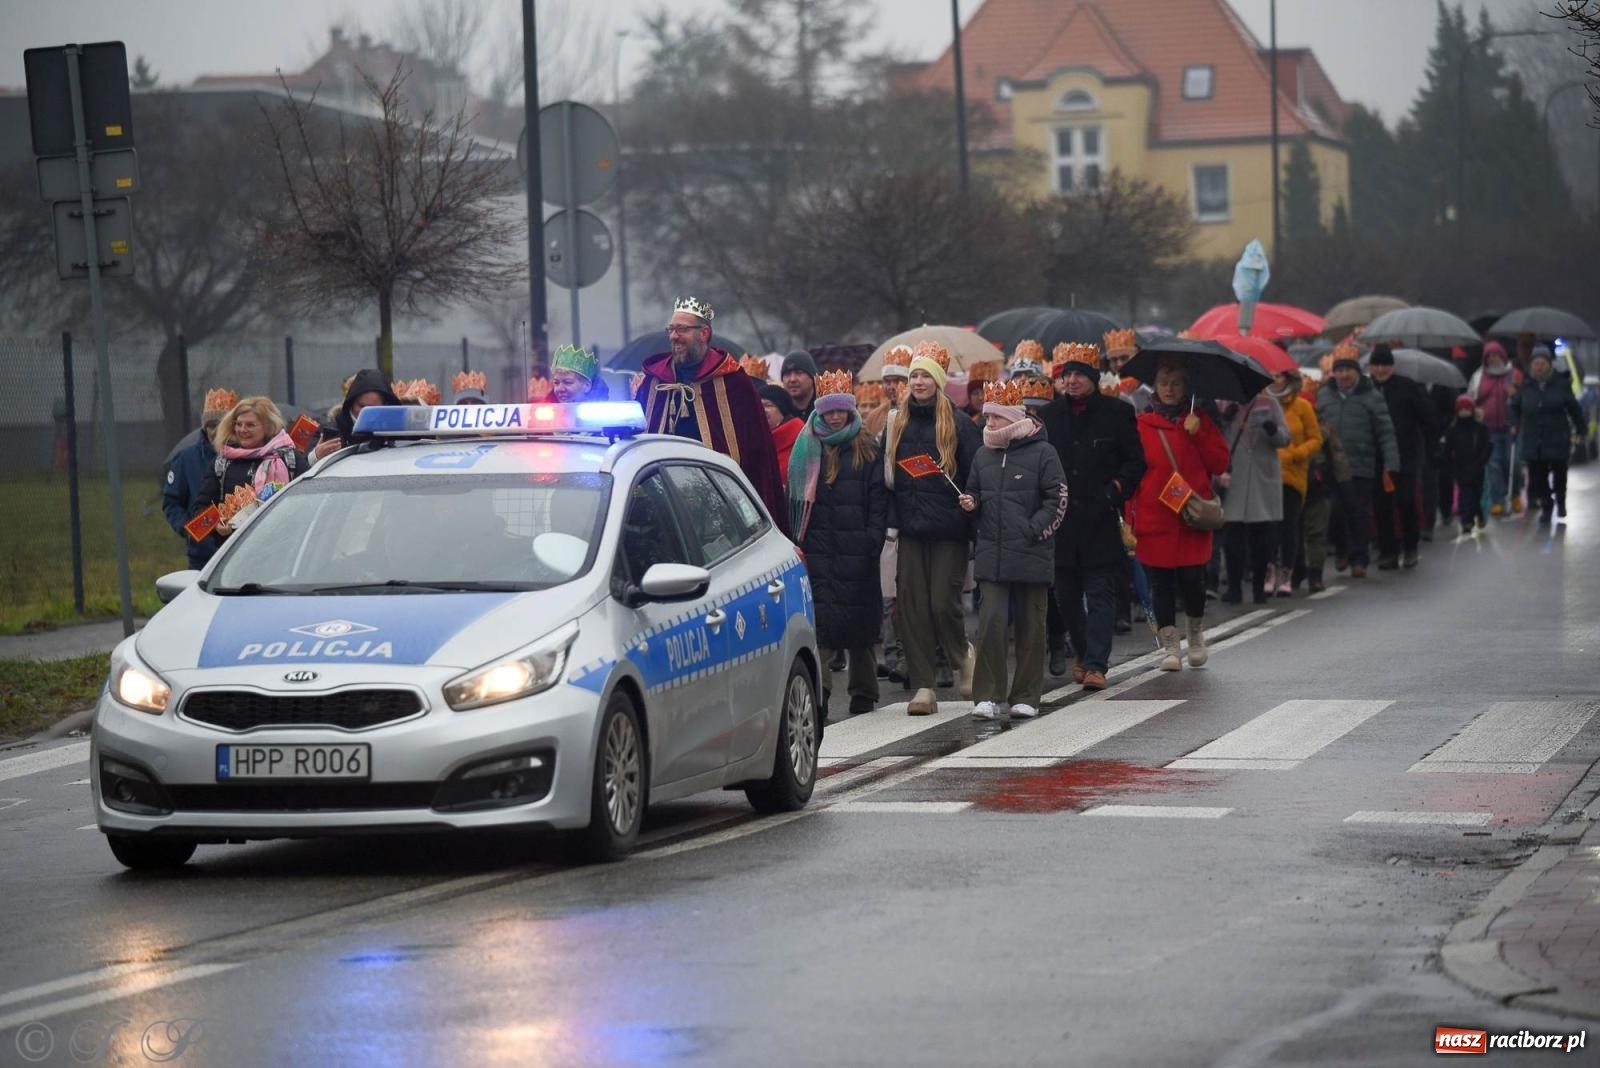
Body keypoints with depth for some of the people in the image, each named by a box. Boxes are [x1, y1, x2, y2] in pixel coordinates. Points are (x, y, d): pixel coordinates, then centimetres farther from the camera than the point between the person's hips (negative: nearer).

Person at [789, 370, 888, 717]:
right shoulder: (807, 450, 12)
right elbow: (795, 499, 11)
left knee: (859, 622, 5)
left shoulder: (866, 451, 5)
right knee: (820, 621, -9)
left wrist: (873, 540, -9)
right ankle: (816, 695, -15)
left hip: (856, 552, -1)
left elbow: (879, 500, 2)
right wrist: (796, 541, 1)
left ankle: (863, 697, 14)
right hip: (817, 550, 1)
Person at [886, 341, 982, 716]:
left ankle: (962, 655, 22)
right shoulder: (898, 424, 11)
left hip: (949, 532, -4)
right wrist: (891, 520, 6)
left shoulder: (959, 425, -1)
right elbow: (886, 477, 14)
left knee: (943, 605, -8)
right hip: (911, 530, 4)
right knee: (911, 609, -1)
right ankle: (922, 687, 3)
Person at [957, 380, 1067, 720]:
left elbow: (1058, 500, -4)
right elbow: (976, 497, 24)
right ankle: (989, 695, -3)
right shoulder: (983, 455, 11)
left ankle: (1026, 696, 13)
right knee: (991, 621, -8)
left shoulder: (1042, 453, -4)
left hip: (1031, 557, -3)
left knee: (1030, 626, 5)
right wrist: (971, 505, 1)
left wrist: (1033, 531, -12)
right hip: (992, 556, 3)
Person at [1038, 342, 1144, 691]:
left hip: (1101, 518, -3)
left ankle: (1096, 663, -10)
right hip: (1061, 518, 3)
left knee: (1100, 593, -7)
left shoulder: (1117, 413, 1)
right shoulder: (1050, 414, 9)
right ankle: (1081, 653, 28)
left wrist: (1115, 490, -10)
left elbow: (1136, 463, 4)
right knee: (1067, 594, 9)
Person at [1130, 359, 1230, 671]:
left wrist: (1198, 434, -8)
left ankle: (1196, 634, 21)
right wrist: (1130, 518, -3)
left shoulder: (1199, 421, 9)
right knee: (1161, 582, 0)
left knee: (1192, 578, -4)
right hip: (1154, 515, 0)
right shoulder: (1143, 425, 5)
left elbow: (1220, 464, 4)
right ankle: (1169, 646, 6)